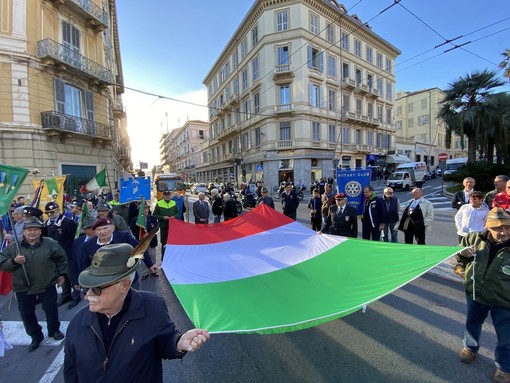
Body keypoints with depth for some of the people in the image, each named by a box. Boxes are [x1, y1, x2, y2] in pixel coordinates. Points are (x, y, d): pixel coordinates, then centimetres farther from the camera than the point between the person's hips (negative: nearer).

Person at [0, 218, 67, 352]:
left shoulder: (50, 244, -8)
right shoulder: (13, 247, -5)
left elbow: (62, 258, 3)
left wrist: (61, 274, 5)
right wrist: (14, 261, -24)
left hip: (47, 285, -1)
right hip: (23, 288, 2)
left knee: (51, 309, 12)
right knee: (27, 314, 13)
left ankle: (54, 330, 36)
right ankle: (36, 336, 35)